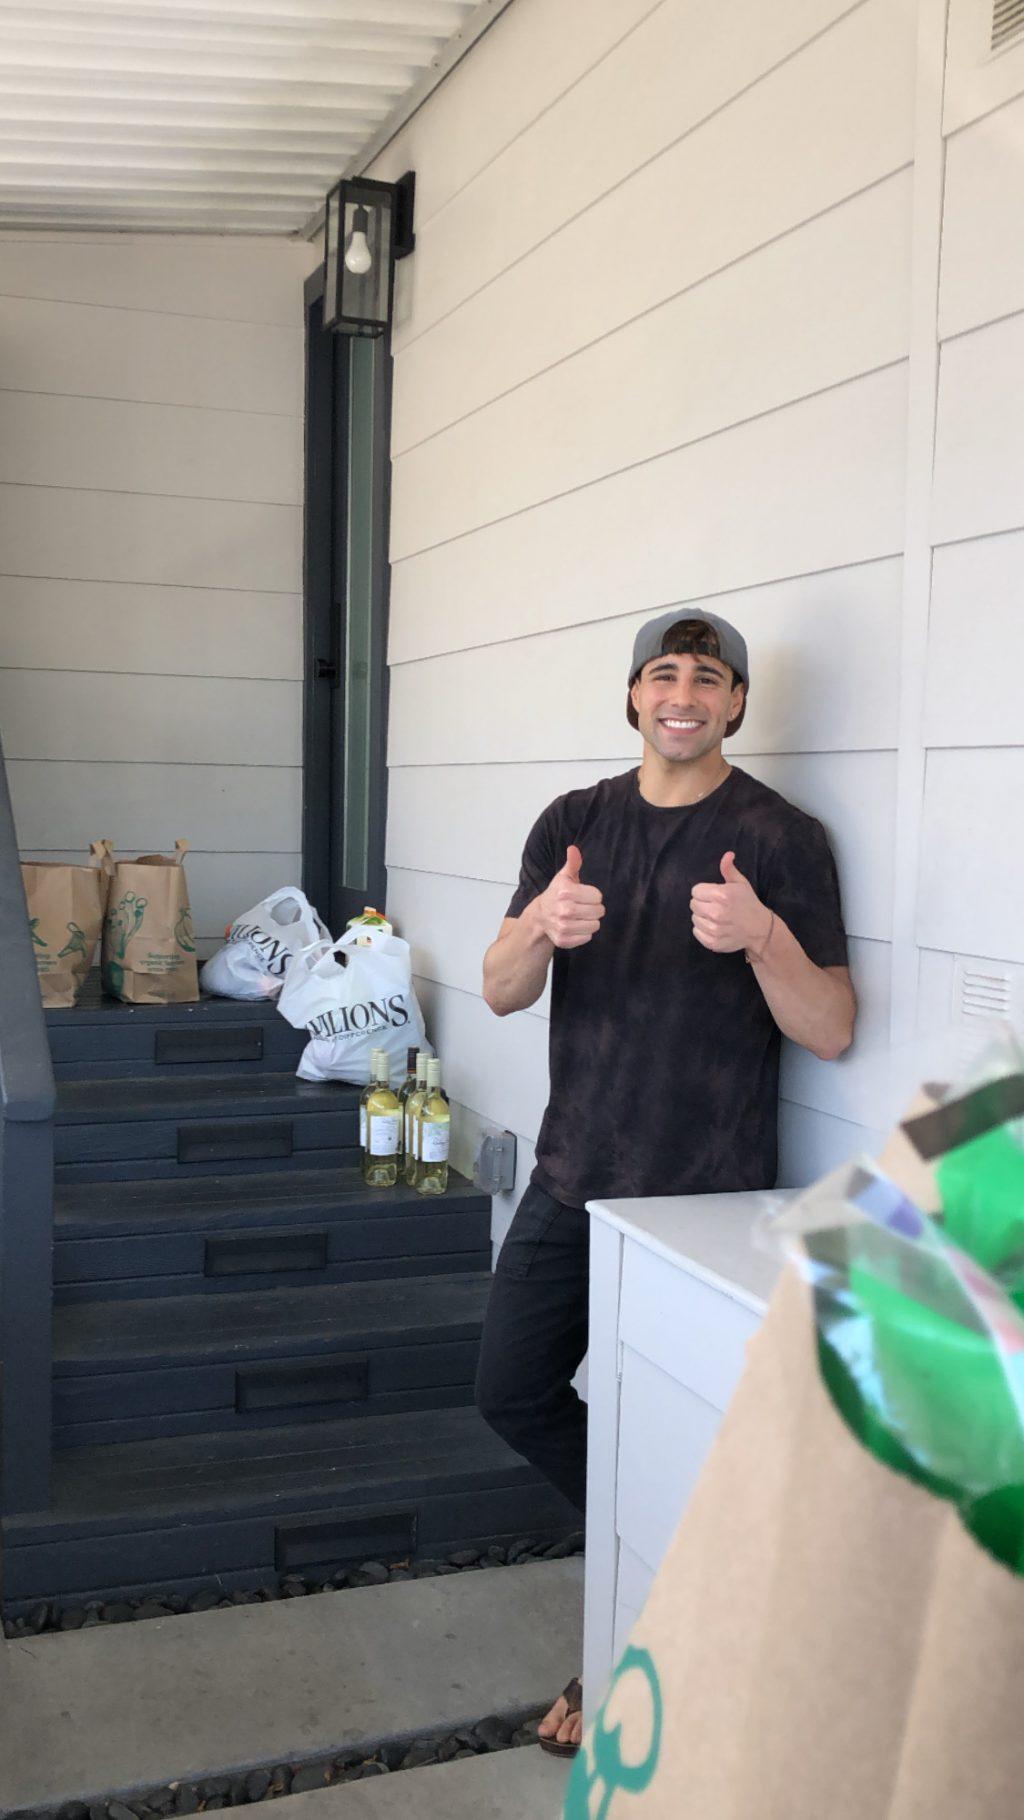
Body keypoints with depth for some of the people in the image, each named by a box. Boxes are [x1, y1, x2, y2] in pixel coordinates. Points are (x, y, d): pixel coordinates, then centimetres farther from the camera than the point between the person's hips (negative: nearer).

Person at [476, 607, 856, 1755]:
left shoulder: (780, 840, -8)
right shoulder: (575, 823, 5)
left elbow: (832, 1031, -10)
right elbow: (500, 993, -1)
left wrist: (764, 939, -29)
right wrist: (542, 927, -23)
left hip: (706, 1197, -5)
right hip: (574, 1177, 5)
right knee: (512, 1393, 12)